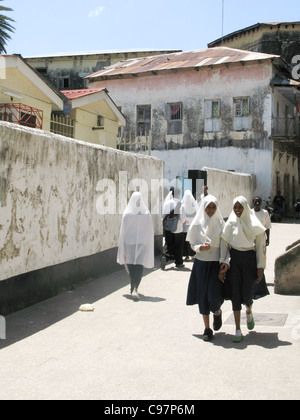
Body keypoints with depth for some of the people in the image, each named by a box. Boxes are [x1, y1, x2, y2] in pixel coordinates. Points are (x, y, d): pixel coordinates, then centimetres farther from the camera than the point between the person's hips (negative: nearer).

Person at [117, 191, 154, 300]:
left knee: (131, 266, 15)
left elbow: (123, 231, -5)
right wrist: (149, 245, 13)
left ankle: (133, 288, 27)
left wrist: (122, 248, 1)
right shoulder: (147, 214, -4)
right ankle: (135, 288, -18)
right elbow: (150, 231, 2)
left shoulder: (127, 214, -8)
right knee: (139, 267, -1)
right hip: (142, 243, 0)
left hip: (129, 243, 0)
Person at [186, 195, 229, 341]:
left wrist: (226, 262, -13)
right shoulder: (197, 224, 2)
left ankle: (217, 312, 27)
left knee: (214, 296, -10)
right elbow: (192, 244, 6)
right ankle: (207, 328, 16)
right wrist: (201, 247, -15)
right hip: (201, 263, 1)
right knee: (203, 296, 4)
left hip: (217, 263, -1)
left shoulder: (221, 223, 0)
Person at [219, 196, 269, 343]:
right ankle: (238, 330, 6)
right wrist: (223, 264, -4)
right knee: (235, 294, -1)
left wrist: (260, 267, -3)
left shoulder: (254, 225, -1)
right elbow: (224, 243, 3)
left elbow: (259, 247, 1)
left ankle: (249, 312, 36)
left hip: (249, 259, -1)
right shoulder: (230, 223, 1)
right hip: (234, 259, 1)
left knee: (247, 294, -2)